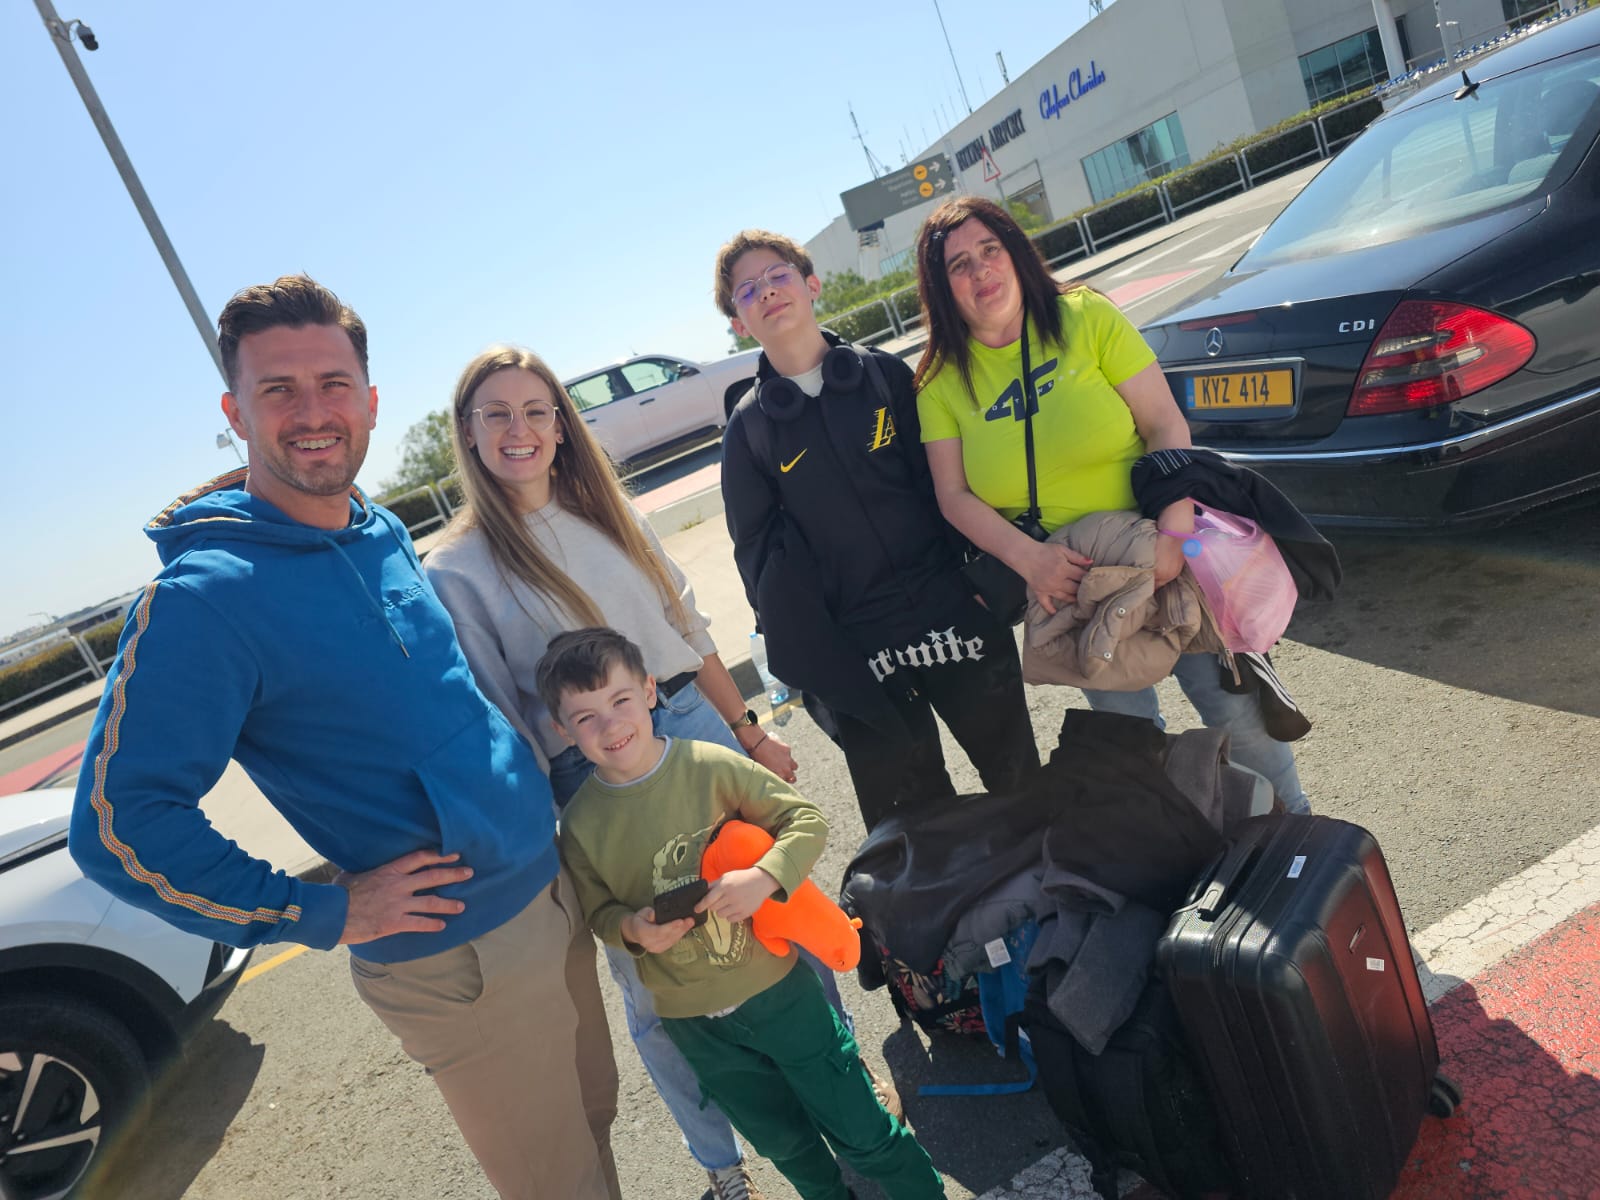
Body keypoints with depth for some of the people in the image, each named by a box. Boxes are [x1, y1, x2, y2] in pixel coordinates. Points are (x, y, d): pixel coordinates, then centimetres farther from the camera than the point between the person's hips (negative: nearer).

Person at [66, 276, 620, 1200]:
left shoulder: (384, 533, 3)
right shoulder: (204, 596, -21)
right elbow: (120, 822, -21)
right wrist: (323, 915, -17)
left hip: (552, 890, 7)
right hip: (459, 962, -7)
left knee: (595, 1118, 26)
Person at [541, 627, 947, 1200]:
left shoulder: (712, 765, -17)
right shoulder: (580, 824, -10)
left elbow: (807, 820, -11)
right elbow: (599, 910, 4)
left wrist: (763, 877, -27)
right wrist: (632, 928, -17)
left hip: (778, 985, -2)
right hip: (694, 1022, 2)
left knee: (859, 1130, 10)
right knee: (786, 1146, 21)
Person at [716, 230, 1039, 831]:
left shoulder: (886, 374, 4)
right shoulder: (748, 428, 1)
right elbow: (759, 553, 2)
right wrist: (803, 656, -4)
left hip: (956, 613, 1)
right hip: (859, 652, -1)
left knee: (1021, 782, 15)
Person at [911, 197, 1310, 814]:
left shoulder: (1086, 317, -6)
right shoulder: (942, 381, -3)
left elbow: (1166, 424, -10)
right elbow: (954, 495, -7)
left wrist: (1174, 528, -25)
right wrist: (1029, 558, -22)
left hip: (1163, 552, -1)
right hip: (1064, 581, 1)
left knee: (1235, 707, 3)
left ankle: (1294, 819, 31)